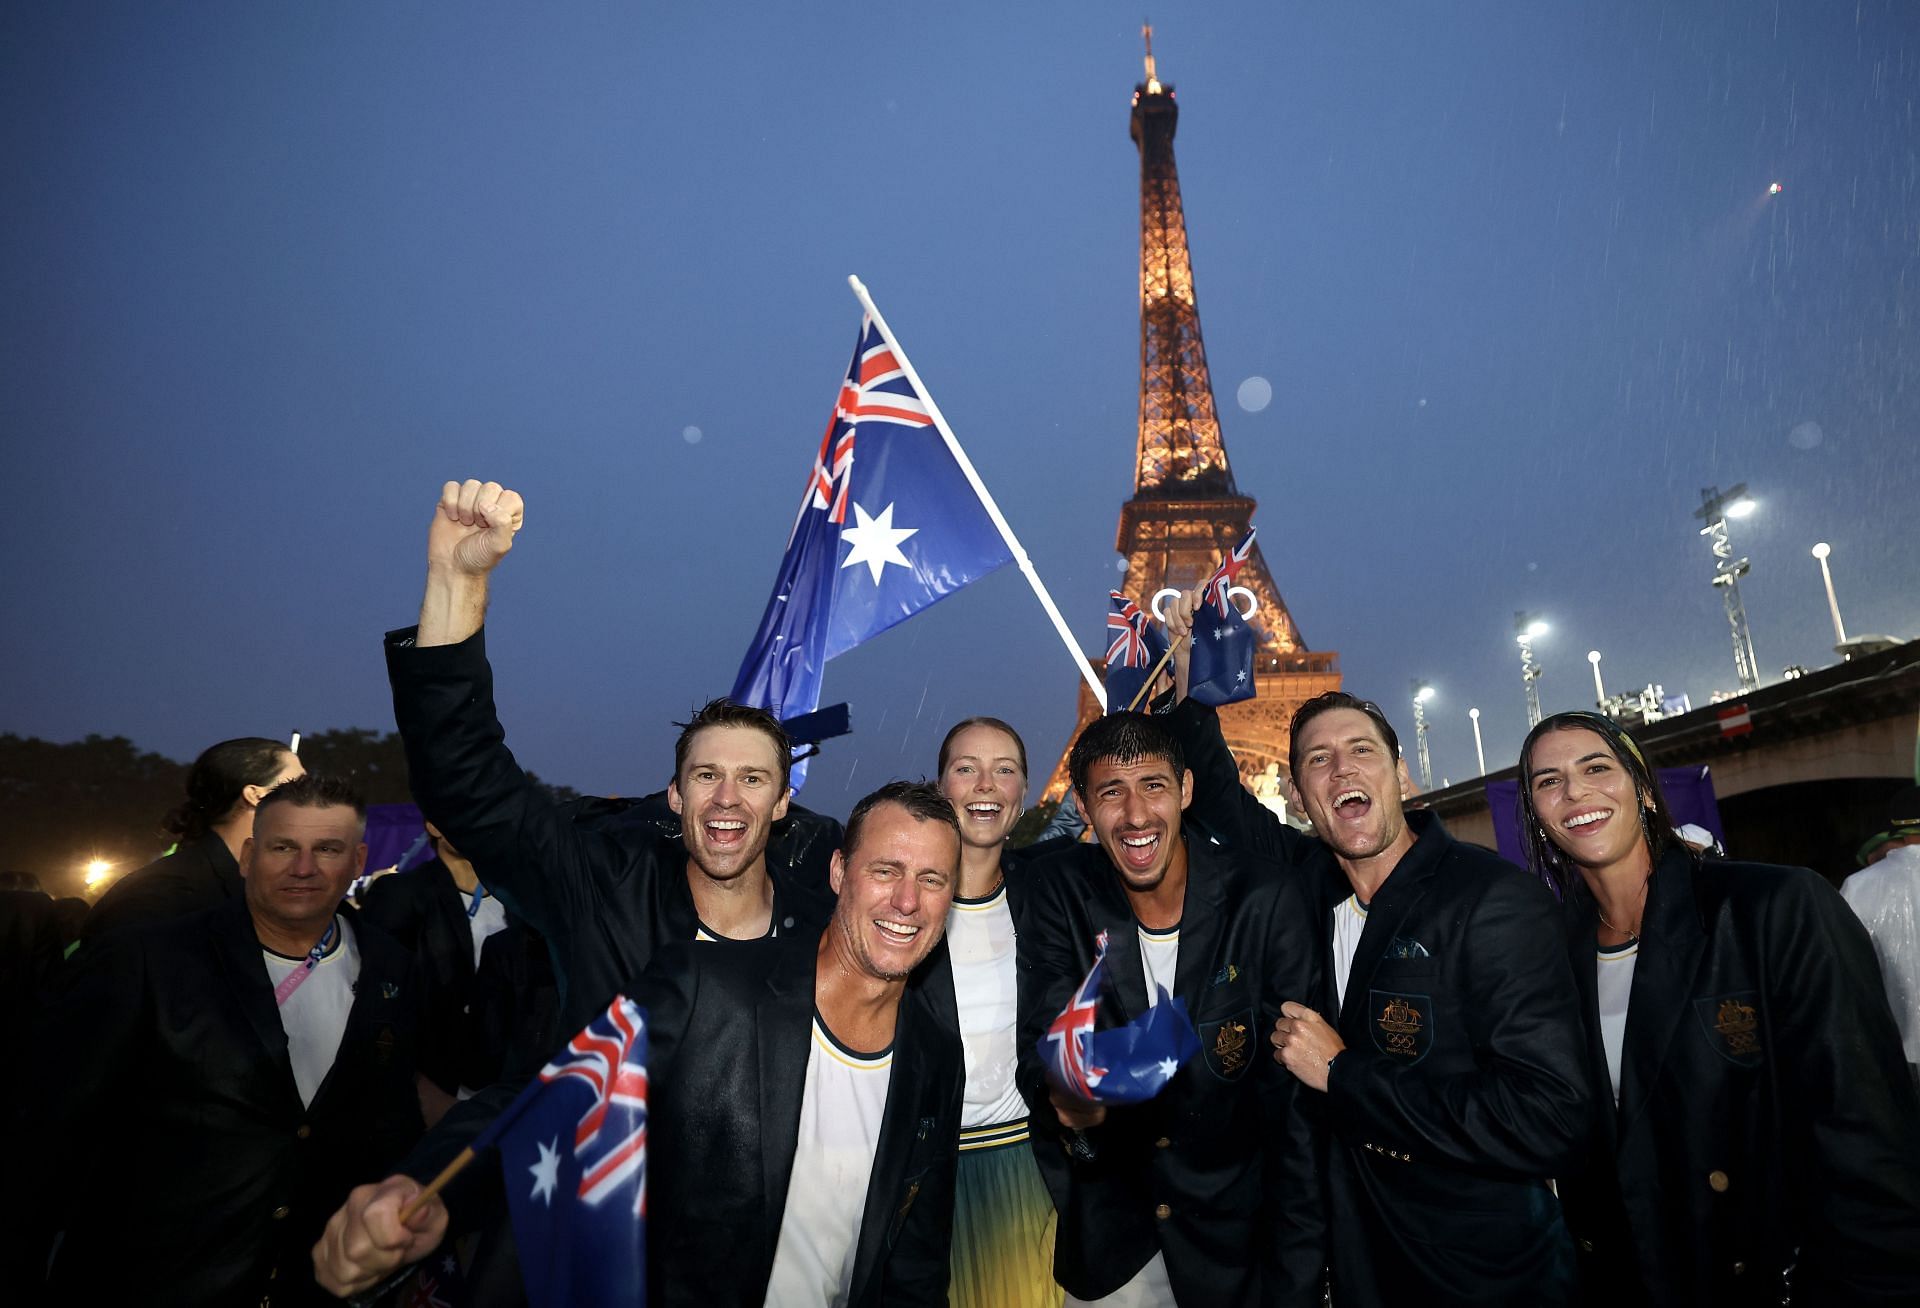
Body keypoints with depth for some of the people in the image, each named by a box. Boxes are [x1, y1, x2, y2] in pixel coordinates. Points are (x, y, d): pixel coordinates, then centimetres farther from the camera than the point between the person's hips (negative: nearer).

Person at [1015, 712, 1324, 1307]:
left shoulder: (1264, 897, -17)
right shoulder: (1058, 889, -11)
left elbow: (1292, 1095, -14)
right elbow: (1040, 1040, -16)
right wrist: (1067, 1100, -38)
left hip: (1235, 1230, -1)